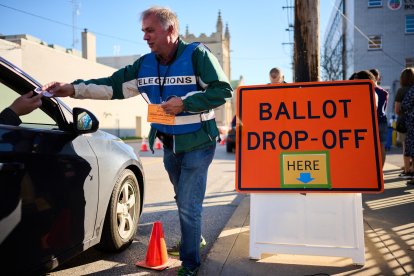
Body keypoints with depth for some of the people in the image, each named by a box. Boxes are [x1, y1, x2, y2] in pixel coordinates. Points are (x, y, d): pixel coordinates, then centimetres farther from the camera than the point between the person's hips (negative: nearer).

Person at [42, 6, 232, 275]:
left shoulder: (197, 54, -15)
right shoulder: (145, 64, 2)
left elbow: (223, 90, -18)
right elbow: (113, 85, 1)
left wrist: (185, 103, -26)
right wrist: (73, 88, -10)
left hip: (197, 143, -6)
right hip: (169, 145, 7)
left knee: (189, 205, -6)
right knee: (184, 201, 21)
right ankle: (194, 239, 44)